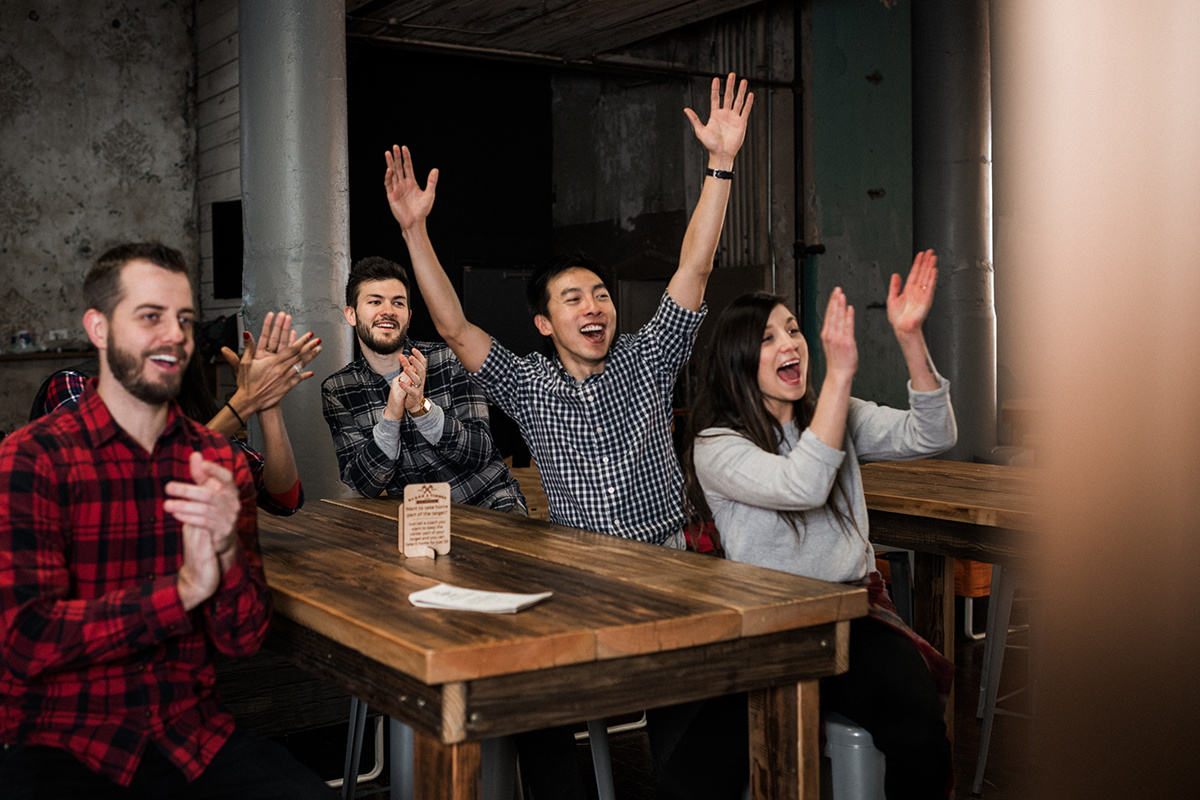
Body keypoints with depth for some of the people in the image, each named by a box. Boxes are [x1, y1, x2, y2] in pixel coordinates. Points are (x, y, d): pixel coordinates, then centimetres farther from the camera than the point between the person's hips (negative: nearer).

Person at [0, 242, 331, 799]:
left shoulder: (220, 461, 5)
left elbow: (243, 639, 1)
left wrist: (226, 551, -19)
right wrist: (184, 588, -19)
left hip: (195, 736, 4)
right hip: (60, 747, -3)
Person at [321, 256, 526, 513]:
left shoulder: (450, 360, -7)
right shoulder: (336, 390, -1)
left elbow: (479, 454, -11)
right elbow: (362, 484, -9)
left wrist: (422, 407, -27)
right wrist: (390, 416, -24)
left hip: (490, 506, -3)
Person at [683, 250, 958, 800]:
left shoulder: (840, 416, 13)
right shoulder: (715, 445, -4)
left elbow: (931, 437, -1)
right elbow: (802, 486, -22)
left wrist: (909, 336, -13)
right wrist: (840, 372, -26)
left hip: (856, 613, 3)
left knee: (919, 729, -26)